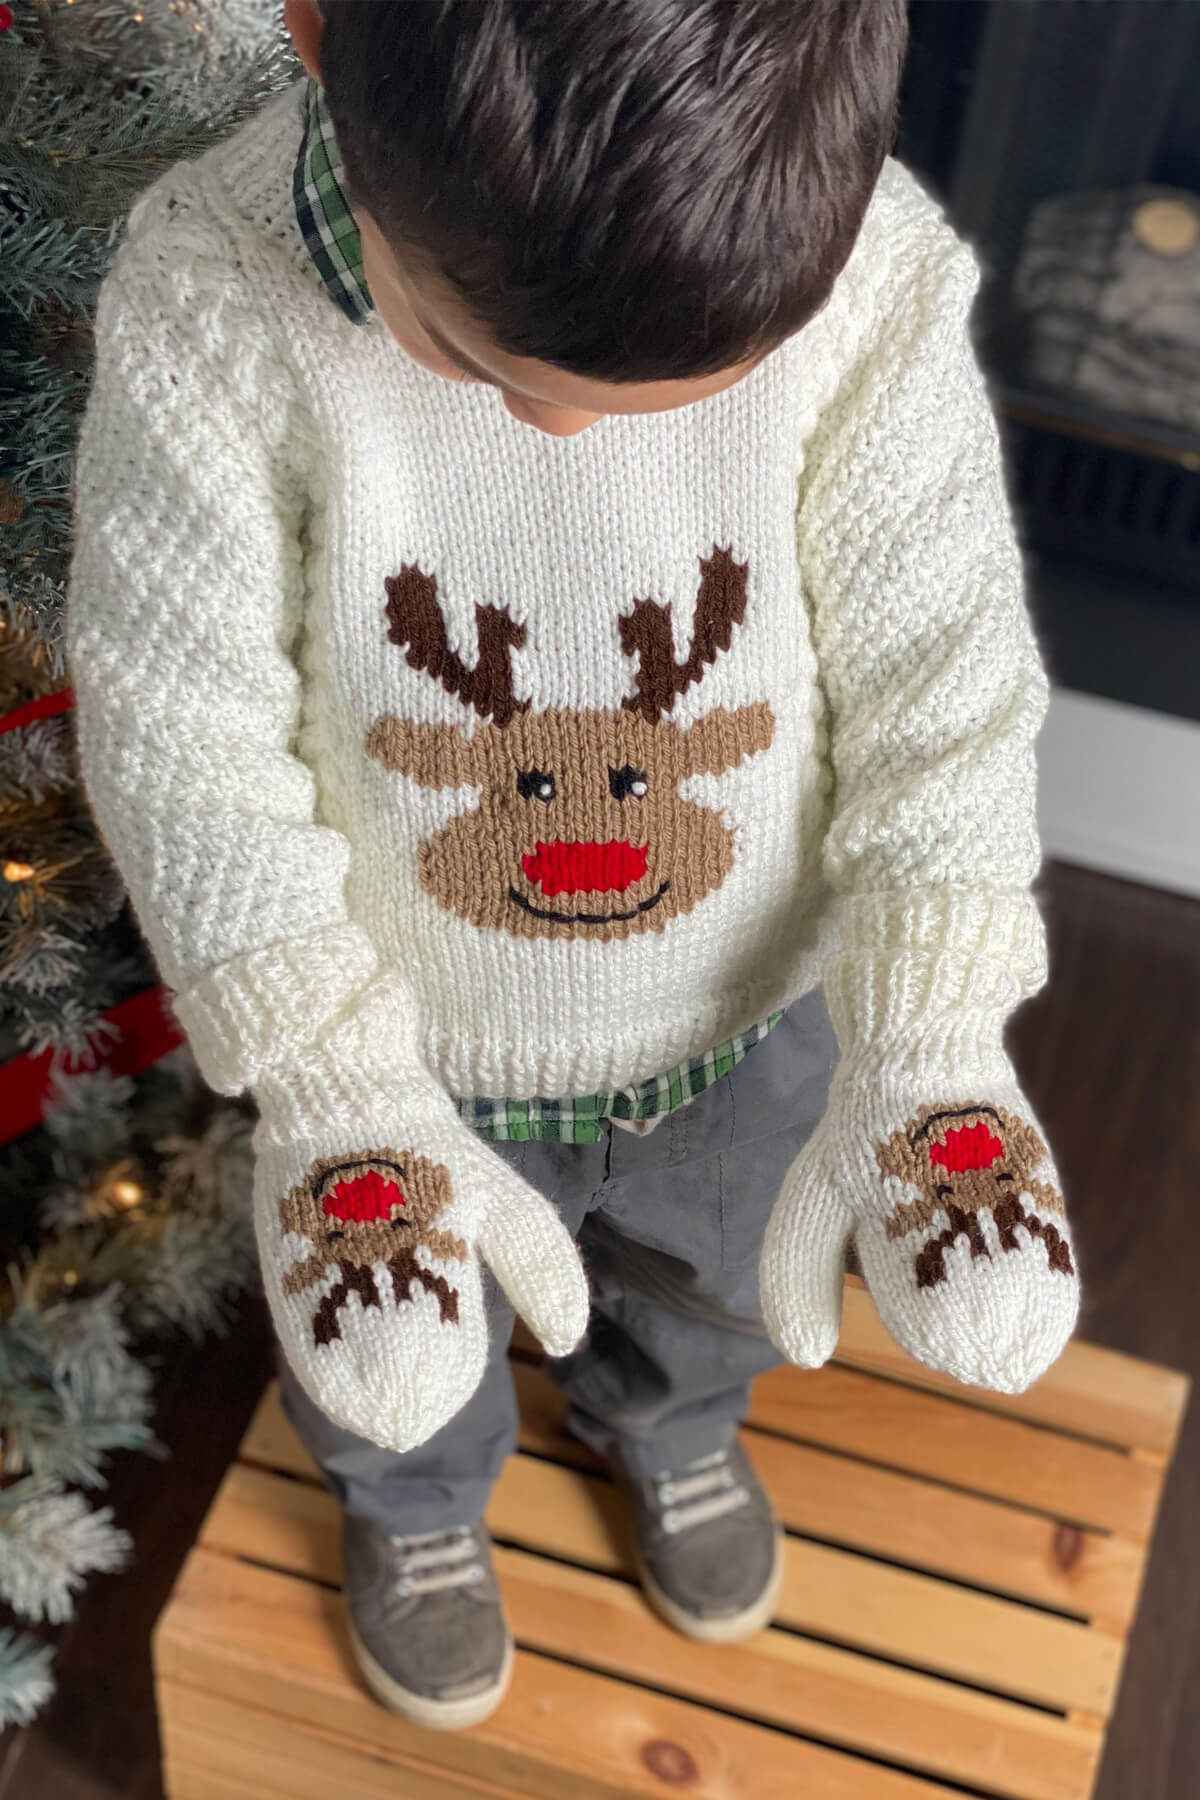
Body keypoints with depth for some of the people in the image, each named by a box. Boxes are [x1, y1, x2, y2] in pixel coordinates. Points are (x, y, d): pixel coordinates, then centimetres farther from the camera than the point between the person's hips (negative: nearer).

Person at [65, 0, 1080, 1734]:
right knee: (391, 1348, 29)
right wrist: (339, 1102, -28)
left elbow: (939, 675, -19)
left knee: (713, 1281, 34)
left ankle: (669, 1425, 72)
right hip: (399, 1038, -1)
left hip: (752, 1016, 2)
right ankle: (415, 1502, 68)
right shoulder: (213, 309, -30)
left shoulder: (881, 282, -27)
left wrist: (926, 1056, -25)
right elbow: (180, 724, -23)